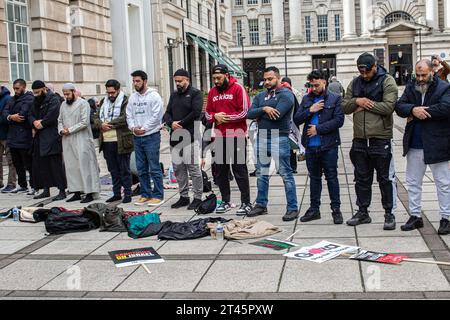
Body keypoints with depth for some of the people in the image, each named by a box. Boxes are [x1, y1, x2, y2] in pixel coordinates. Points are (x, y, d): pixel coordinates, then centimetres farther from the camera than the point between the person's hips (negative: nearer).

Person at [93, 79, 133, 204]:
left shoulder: (125, 101, -4)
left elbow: (125, 118, -17)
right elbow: (96, 117, 12)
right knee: (113, 169, 14)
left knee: (124, 169, 1)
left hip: (121, 141, -6)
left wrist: (109, 123, -14)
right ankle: (116, 193, 23)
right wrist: (101, 124, -9)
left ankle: (127, 194, 9)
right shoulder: (104, 102, 17)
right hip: (106, 142, 6)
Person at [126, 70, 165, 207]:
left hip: (151, 136, -7)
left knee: (154, 168, -4)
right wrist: (133, 127, -5)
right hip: (137, 138, 7)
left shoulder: (154, 96, -7)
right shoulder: (132, 97, 13)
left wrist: (144, 128, -13)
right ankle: (145, 194, 20)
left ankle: (158, 195, 3)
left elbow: (156, 116, -13)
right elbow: (129, 115, 13)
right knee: (141, 168, 11)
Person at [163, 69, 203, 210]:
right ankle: (184, 196, 17)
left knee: (193, 167, -6)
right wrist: (171, 123, -5)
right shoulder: (174, 95, 20)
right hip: (175, 136, 7)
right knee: (178, 167, 8)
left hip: (190, 135, -7)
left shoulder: (195, 93, 0)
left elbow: (196, 112, -12)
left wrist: (181, 123, -10)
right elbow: (167, 113, 16)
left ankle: (197, 197, 1)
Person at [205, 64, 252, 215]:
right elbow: (208, 113, 16)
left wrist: (226, 118, -11)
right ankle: (225, 201, 21)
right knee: (221, 170, 9)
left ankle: (246, 203, 5)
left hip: (237, 136, -6)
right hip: (219, 137, 6)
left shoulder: (238, 88, -5)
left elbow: (245, 111, -10)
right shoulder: (212, 92, 12)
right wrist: (215, 116, -6)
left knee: (240, 170, -2)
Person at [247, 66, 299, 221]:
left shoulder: (286, 94, -6)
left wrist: (258, 114, -4)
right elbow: (249, 114, 0)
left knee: (286, 174, -3)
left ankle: (292, 208, 3)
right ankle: (261, 205, 25)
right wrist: (264, 109, -17)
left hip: (279, 138, -7)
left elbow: (276, 114, -20)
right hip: (262, 137, 7)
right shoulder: (260, 96, 14)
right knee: (261, 173, 14)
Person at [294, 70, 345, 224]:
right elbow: (297, 119, 5)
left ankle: (336, 209, 10)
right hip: (311, 146, 4)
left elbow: (338, 120, -11)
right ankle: (314, 209, 21)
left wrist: (318, 129, -13)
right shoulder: (307, 99, 11)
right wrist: (310, 110, -10)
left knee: (332, 177, 2)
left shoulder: (335, 98, -1)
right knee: (314, 178, 13)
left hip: (329, 145, -4)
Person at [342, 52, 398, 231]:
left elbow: (388, 107, -17)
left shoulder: (387, 81, -6)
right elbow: (345, 107, 10)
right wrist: (356, 101, -9)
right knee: (362, 178, 13)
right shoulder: (355, 83, 11)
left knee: (386, 178, 2)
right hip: (359, 139, 5)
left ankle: (389, 214, 12)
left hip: (381, 139, -5)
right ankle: (363, 212, 24)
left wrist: (365, 105, -12)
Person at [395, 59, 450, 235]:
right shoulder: (411, 88, 9)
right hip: (414, 146, 5)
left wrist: (419, 112, -17)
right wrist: (413, 109, -23)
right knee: (413, 182, 12)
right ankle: (415, 216, 23)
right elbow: (399, 106, -2)